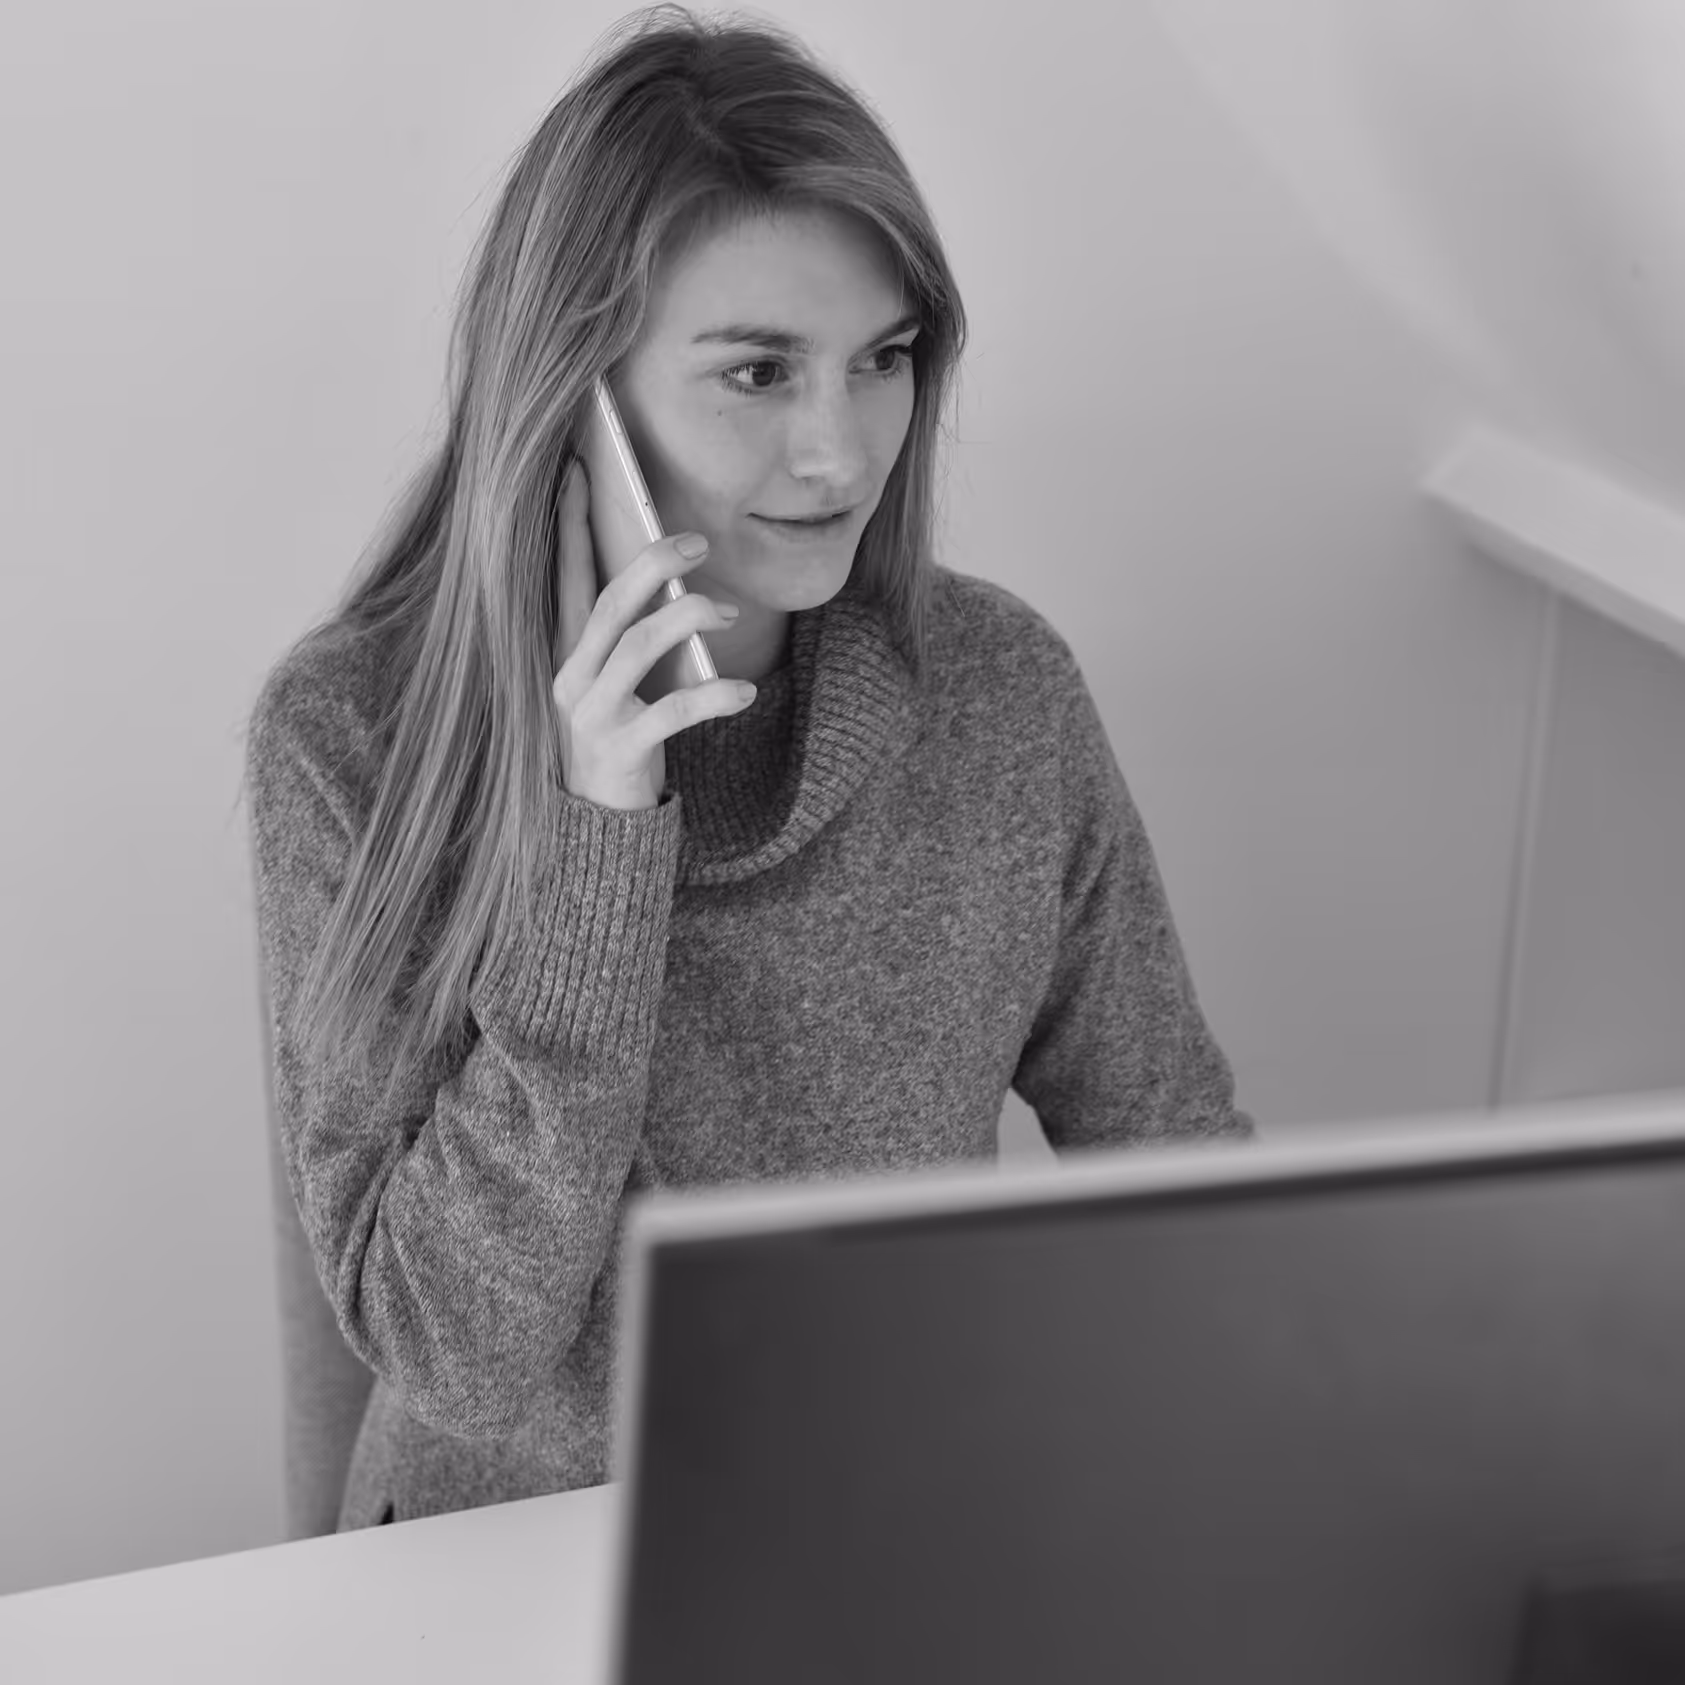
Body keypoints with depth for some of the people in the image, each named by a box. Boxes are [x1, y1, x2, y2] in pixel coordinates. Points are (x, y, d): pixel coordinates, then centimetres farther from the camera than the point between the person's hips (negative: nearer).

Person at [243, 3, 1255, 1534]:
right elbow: (452, 1354, -15)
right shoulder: (346, 732, -12)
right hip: (508, 1568, -1)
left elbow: (1175, 1159, 4)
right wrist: (597, 841, -22)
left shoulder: (1000, 687, -6)